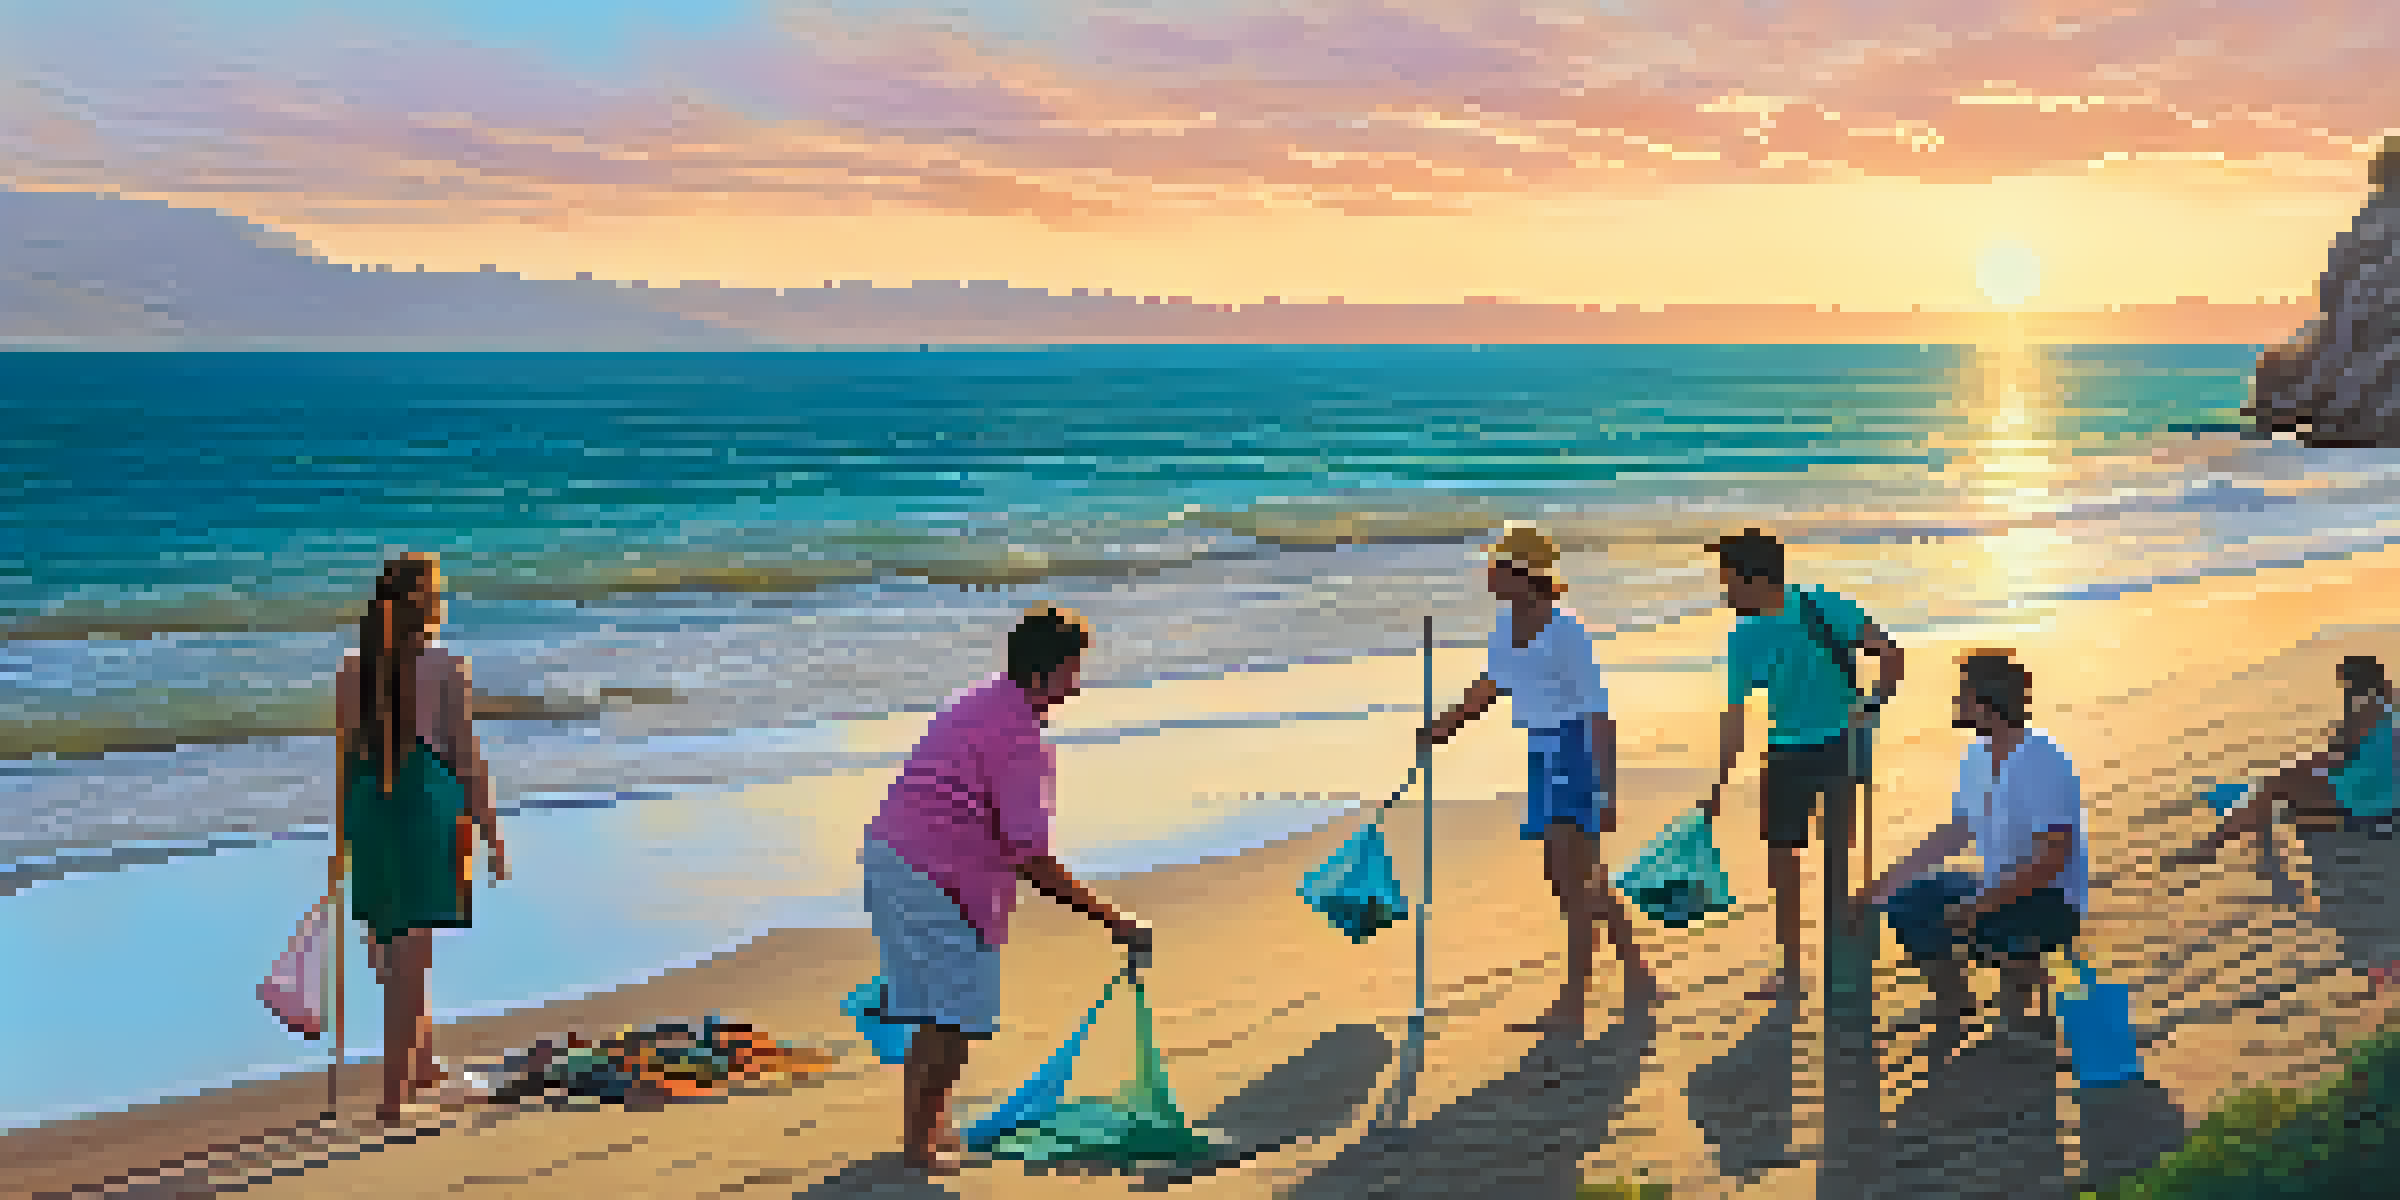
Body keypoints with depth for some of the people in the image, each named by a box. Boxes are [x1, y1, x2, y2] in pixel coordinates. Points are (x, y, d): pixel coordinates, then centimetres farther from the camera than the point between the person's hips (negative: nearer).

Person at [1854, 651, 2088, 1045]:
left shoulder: (2045, 762, -22)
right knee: (1905, 903, 0)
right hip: (1996, 889, 9)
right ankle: (1954, 1012, 13)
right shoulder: (1977, 755, 4)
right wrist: (1888, 879, 9)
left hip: (2054, 900, -9)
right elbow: (1955, 832, 15)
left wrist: (1980, 903, -30)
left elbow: (2053, 857, -27)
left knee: (1985, 926, -31)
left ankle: (2026, 1021, -7)